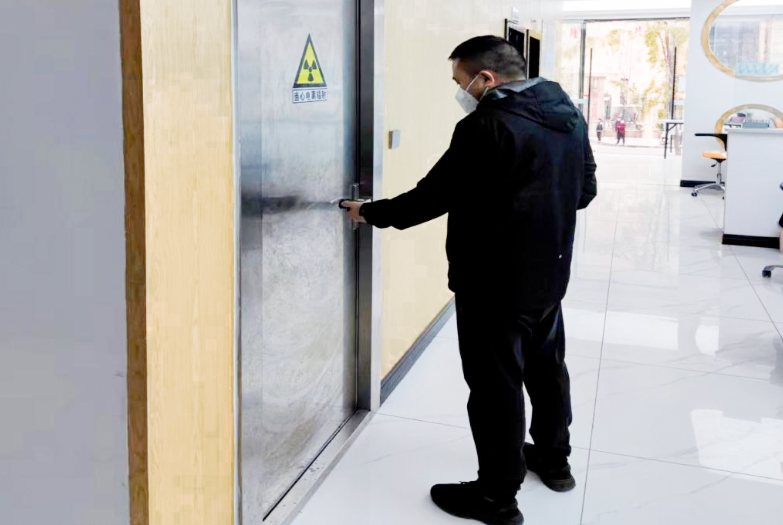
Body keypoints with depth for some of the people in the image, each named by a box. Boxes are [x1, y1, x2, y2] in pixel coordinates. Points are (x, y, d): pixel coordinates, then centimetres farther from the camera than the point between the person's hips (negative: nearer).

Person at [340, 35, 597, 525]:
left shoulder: (488, 126, -21)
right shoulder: (568, 115, 5)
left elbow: (433, 197, -18)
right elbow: (586, 190, 14)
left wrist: (370, 213, -5)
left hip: (495, 281, -9)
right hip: (550, 273, 9)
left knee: (496, 384, 2)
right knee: (546, 366, 23)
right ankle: (554, 458, 41)